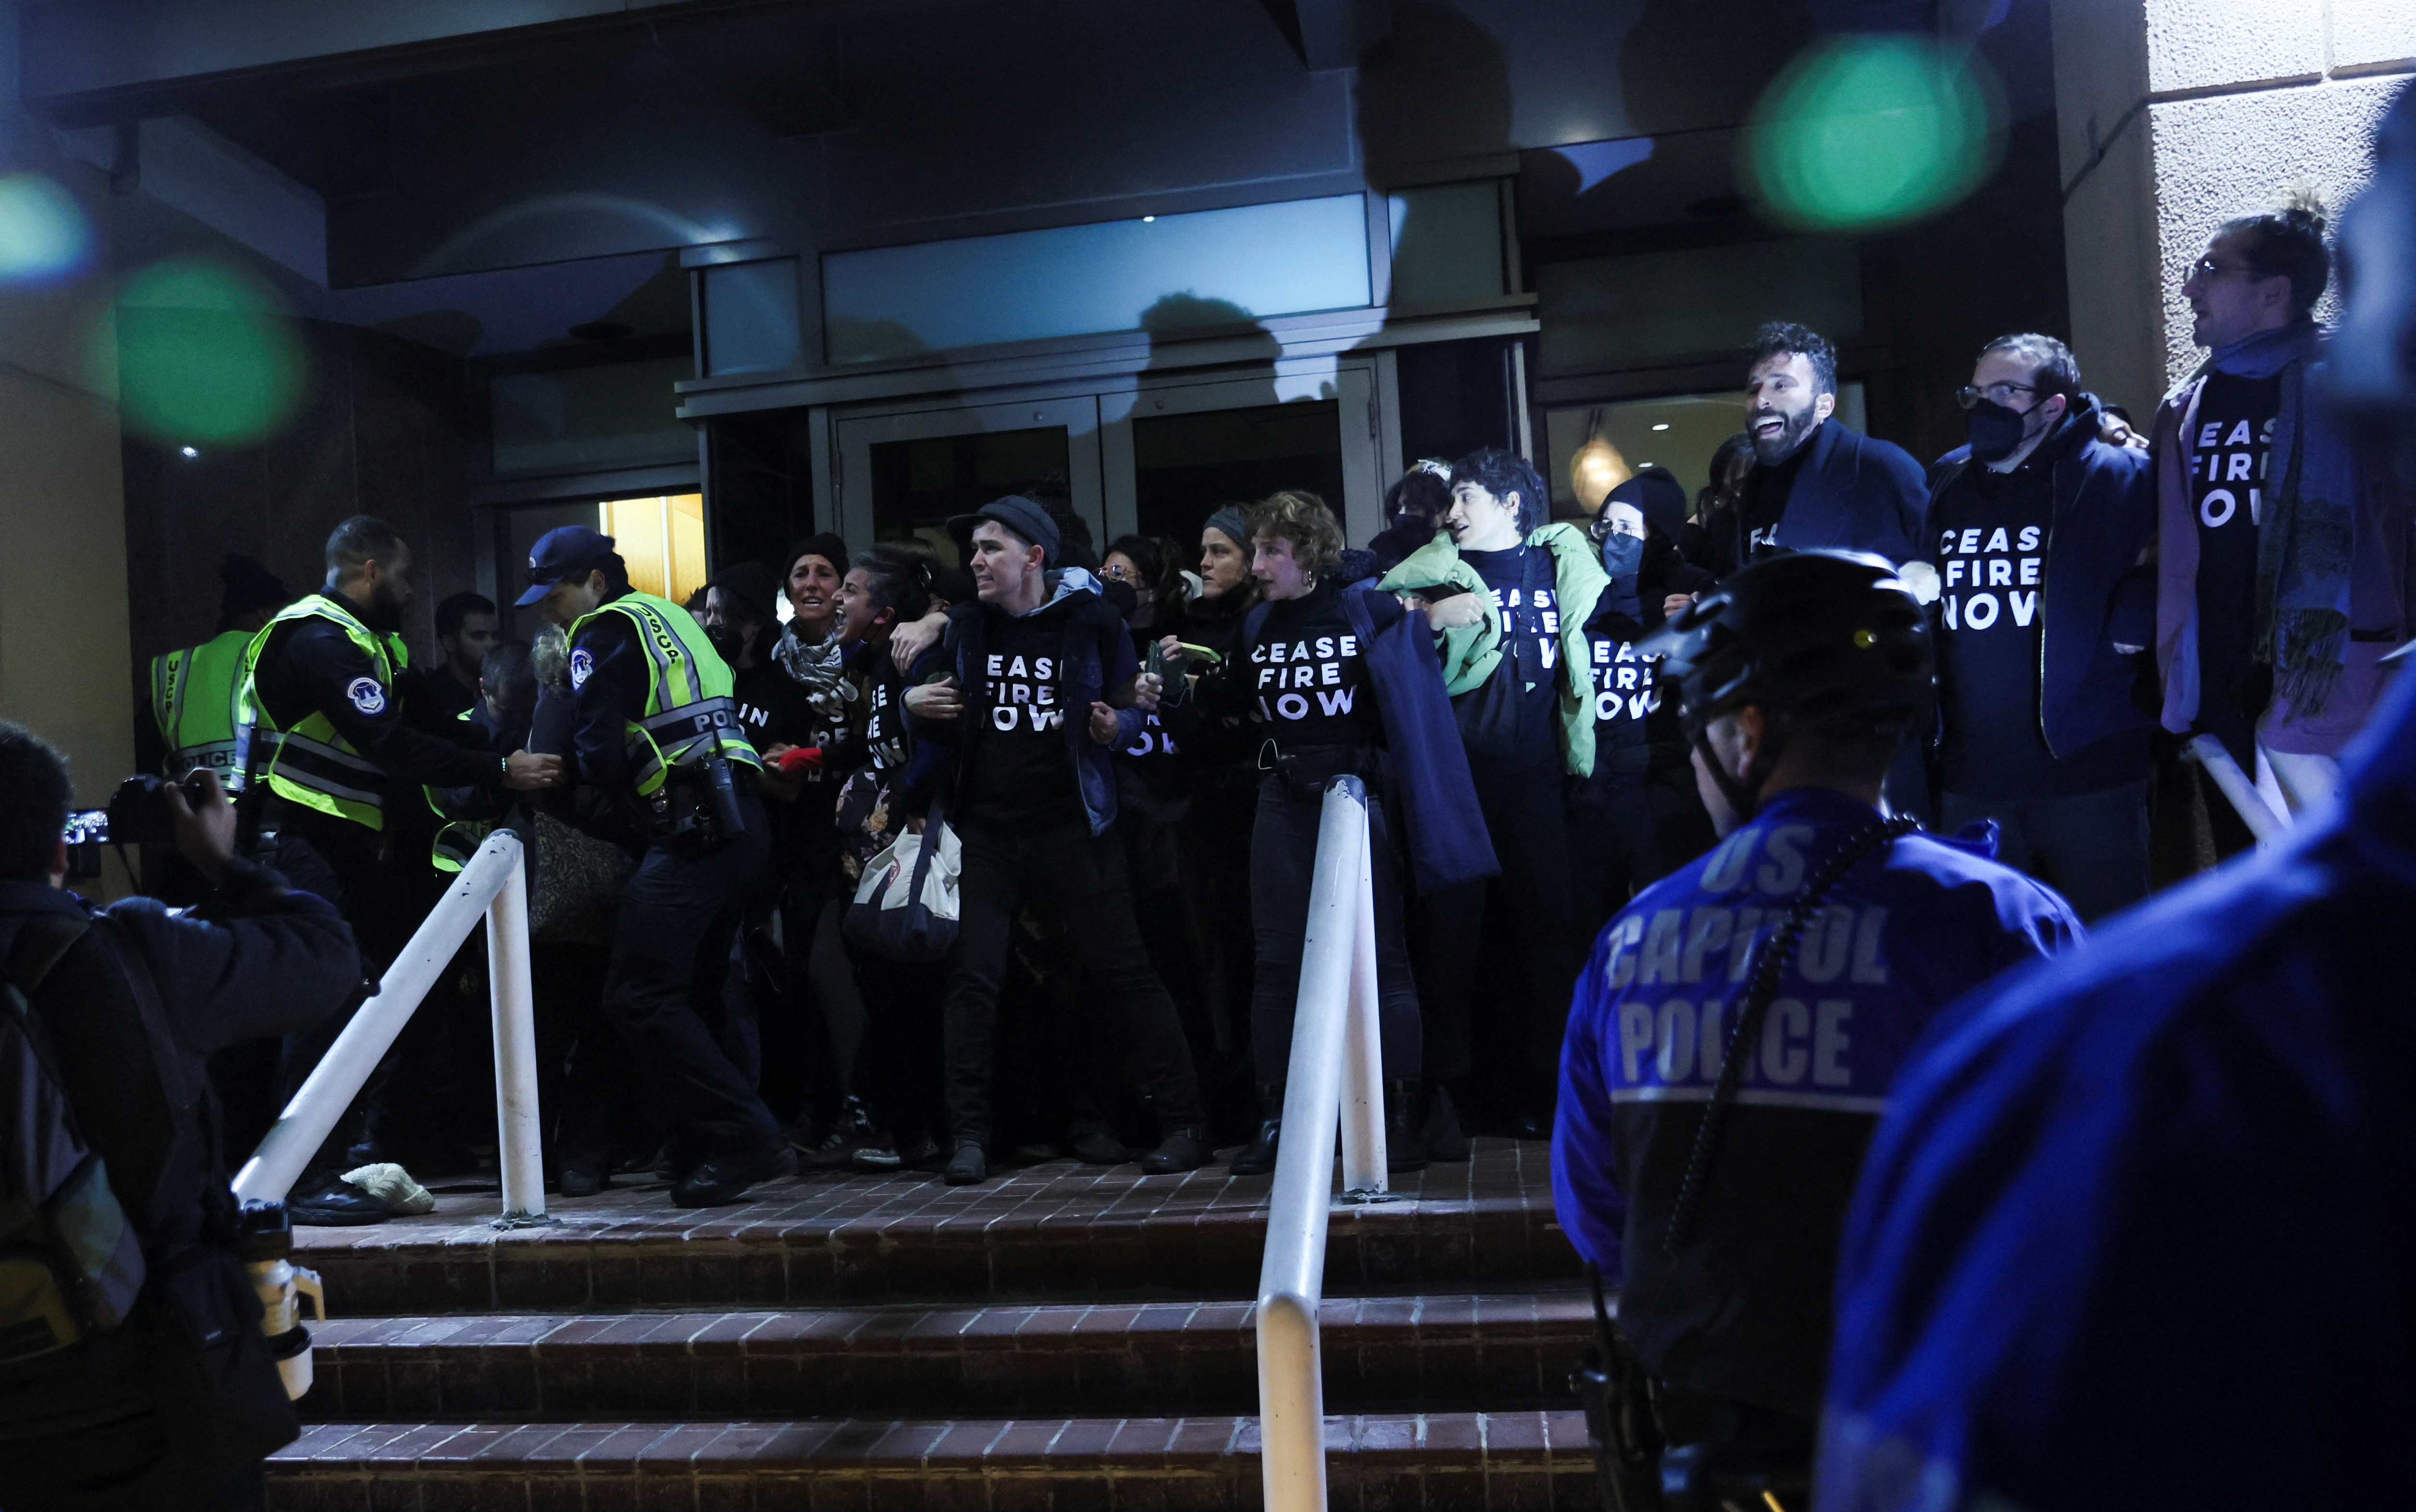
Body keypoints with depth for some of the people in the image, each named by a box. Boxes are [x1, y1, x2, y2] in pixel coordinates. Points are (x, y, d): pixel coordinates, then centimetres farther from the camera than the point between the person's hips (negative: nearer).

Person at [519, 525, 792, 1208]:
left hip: (691, 831, -9)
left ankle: (743, 1137, -13)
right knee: (690, 994, 13)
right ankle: (703, 1151, 16)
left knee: (639, 997, -9)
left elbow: (602, 758, -10)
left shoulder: (604, 634, -2)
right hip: (740, 826, 10)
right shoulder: (670, 618, 25)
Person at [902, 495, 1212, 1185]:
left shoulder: (1091, 621, -3)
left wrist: (1117, 724, -19)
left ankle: (1184, 1121, 8)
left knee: (1123, 970, 0)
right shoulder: (965, 627, 8)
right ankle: (969, 1135, 11)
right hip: (988, 829, 4)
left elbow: (1131, 707, 3)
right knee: (972, 977, 0)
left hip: (1070, 825, -3)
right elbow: (951, 731, 16)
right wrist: (919, 708, -4)